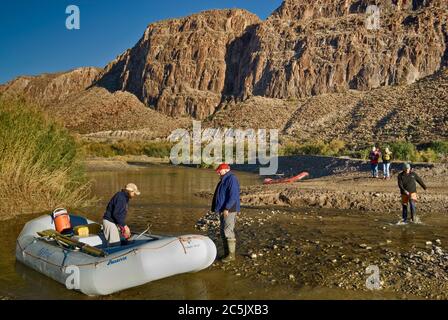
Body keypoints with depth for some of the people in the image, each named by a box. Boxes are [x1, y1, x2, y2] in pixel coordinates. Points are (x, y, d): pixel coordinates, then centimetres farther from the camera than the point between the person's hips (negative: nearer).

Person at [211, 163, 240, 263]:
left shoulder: (232, 179, -12)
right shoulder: (223, 180, 19)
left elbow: (233, 196, -21)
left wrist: (226, 208, -24)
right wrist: (218, 208, 20)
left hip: (229, 210, -10)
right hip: (223, 210, 10)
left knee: (228, 232, -10)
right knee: (223, 232, 13)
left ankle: (231, 255, -5)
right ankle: (226, 253, 20)